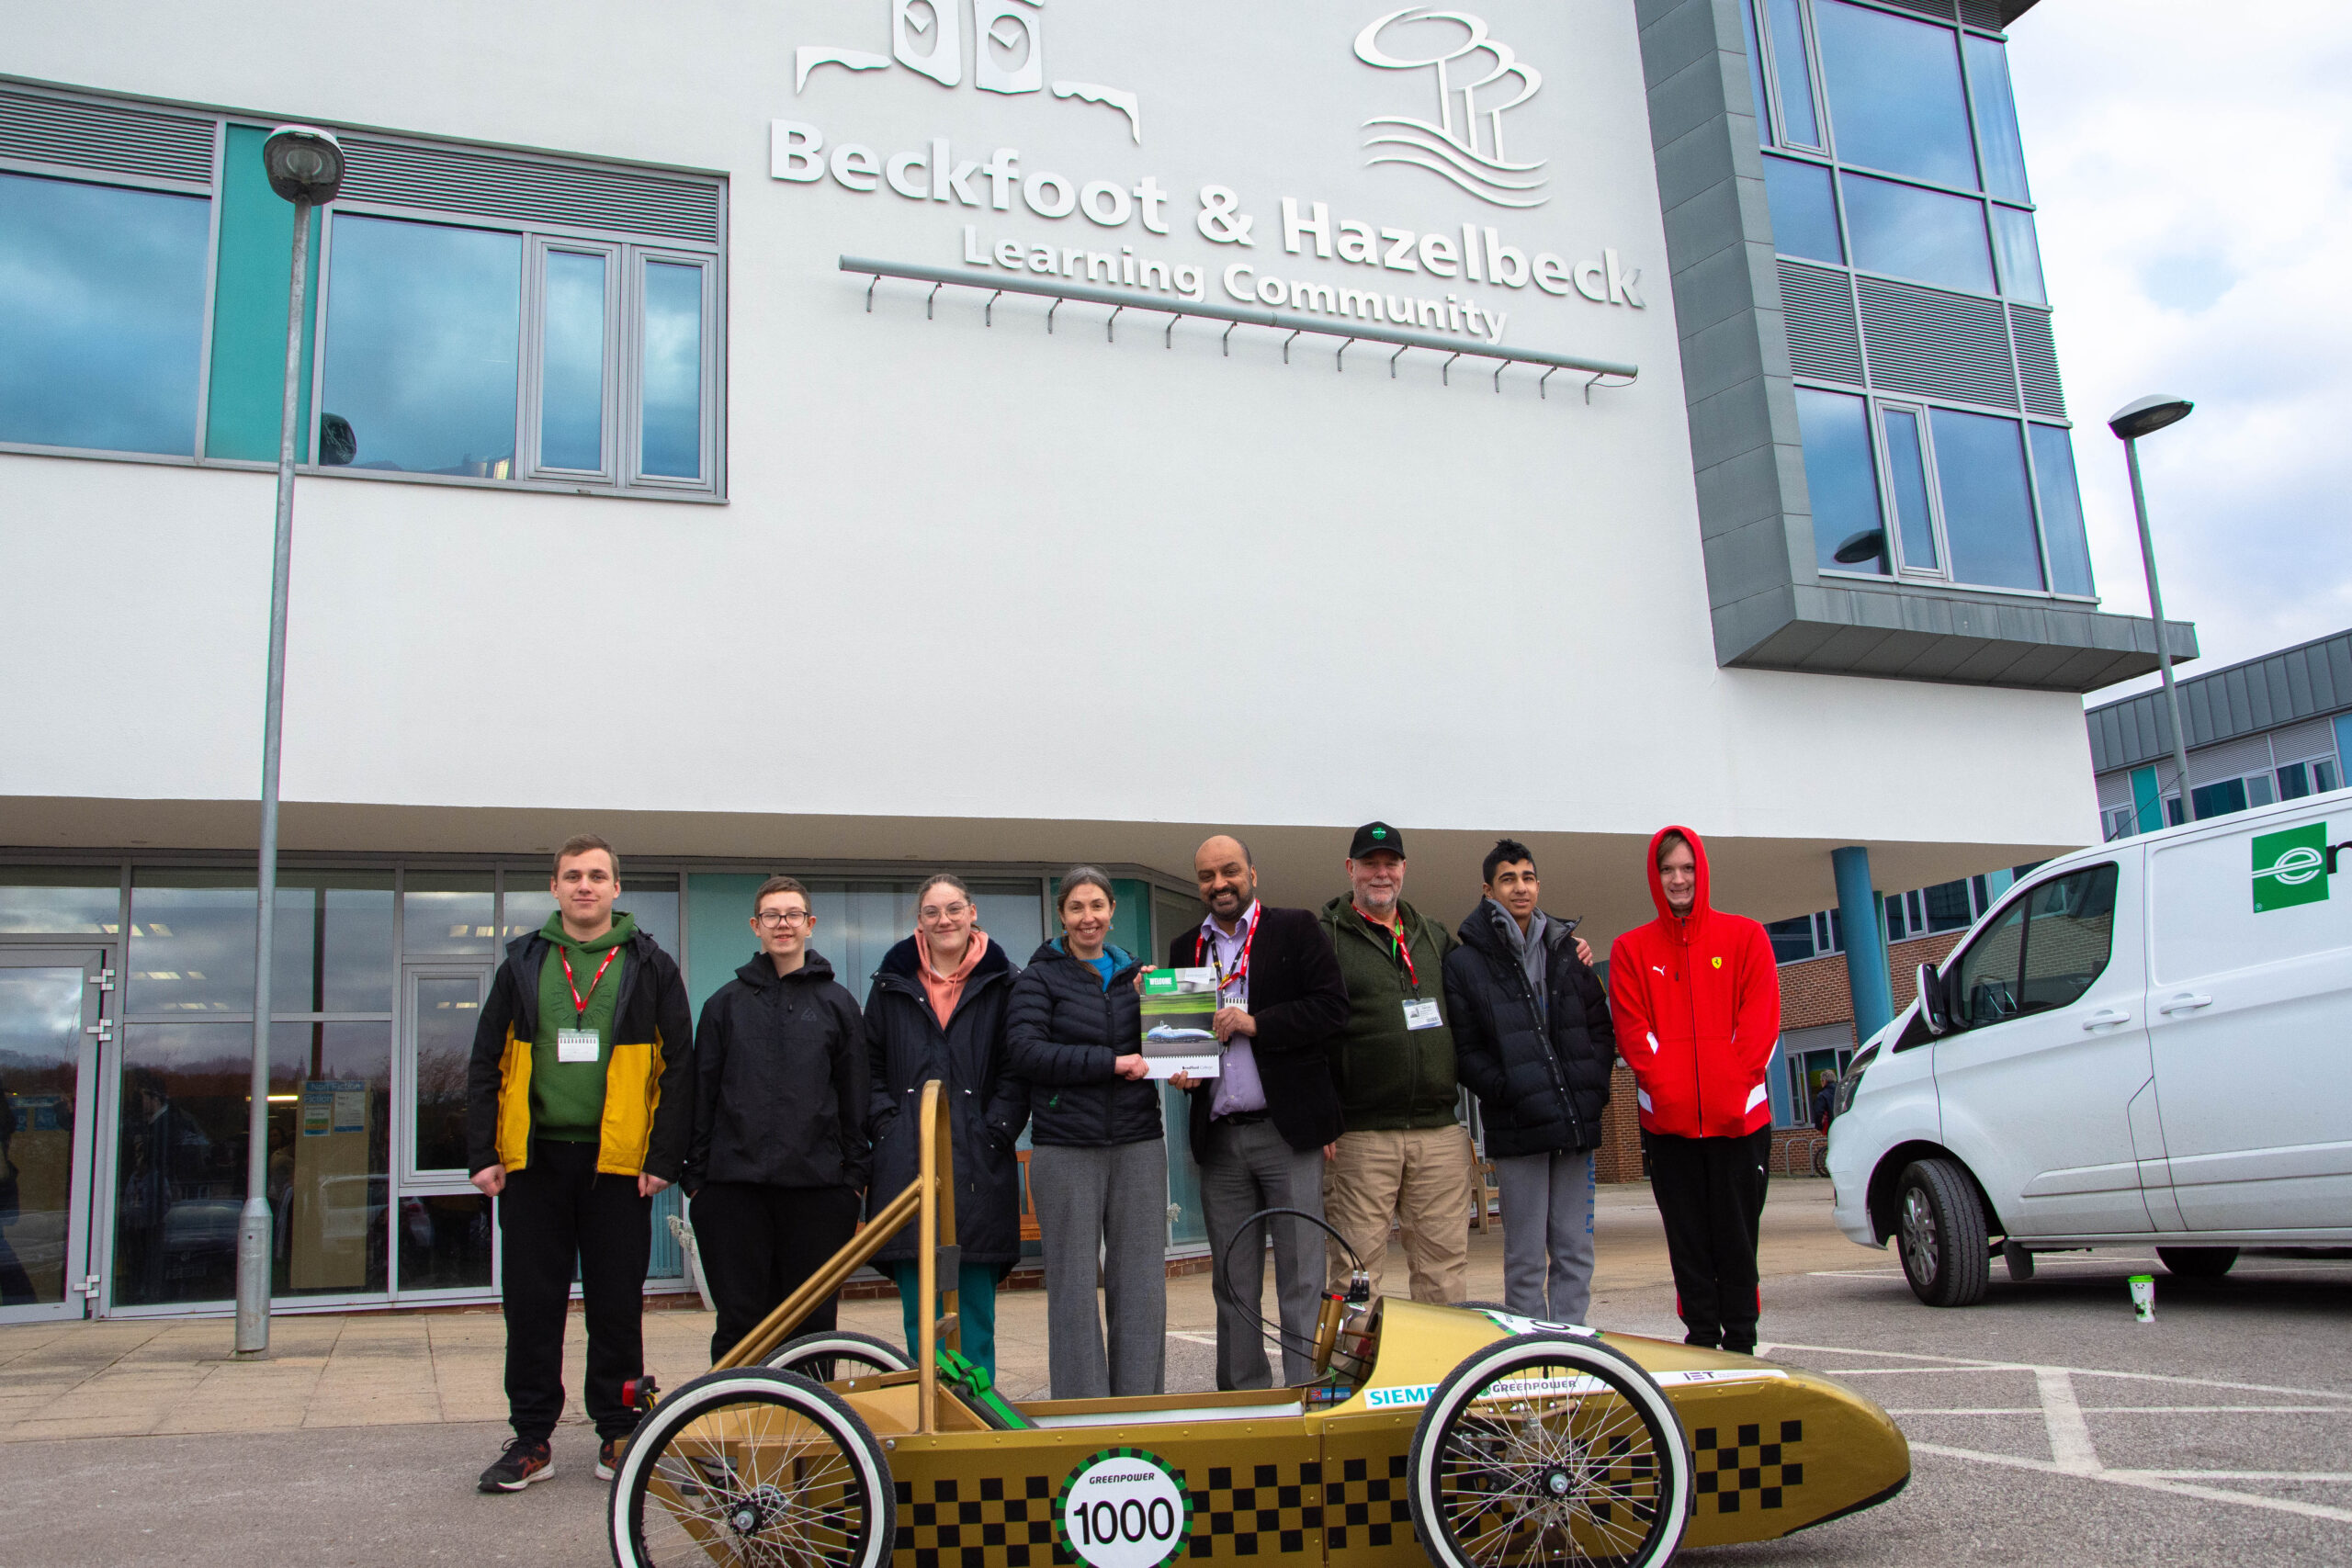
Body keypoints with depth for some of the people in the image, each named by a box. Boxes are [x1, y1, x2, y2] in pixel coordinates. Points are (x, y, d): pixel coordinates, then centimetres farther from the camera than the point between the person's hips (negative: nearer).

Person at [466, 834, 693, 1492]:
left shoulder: (650, 967, 4)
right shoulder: (523, 963, 10)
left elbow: (678, 1066, 2)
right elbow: (486, 1064, 10)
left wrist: (664, 1157, -5)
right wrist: (483, 1155, 2)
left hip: (617, 1164, -2)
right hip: (534, 1161, 2)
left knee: (617, 1307, 4)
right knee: (531, 1306, 6)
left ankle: (619, 1434, 17)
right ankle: (532, 1439, 18)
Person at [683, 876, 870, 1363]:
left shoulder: (837, 1003, 10)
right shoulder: (726, 1003, 11)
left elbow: (855, 1097, 9)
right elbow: (702, 1094, 10)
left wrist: (856, 1173, 4)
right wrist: (695, 1174, 4)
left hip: (817, 1185, 0)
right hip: (735, 1183, 0)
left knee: (814, 1321, 3)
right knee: (739, 1320, 1)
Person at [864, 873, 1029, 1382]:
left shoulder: (1002, 983, 6)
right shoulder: (893, 982, 12)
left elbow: (1017, 1069, 3)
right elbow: (870, 1063, 13)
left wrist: (994, 1130, -7)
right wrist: (886, 1122, 0)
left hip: (977, 1164, -1)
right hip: (907, 1160, 1)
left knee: (975, 1310, 2)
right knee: (919, 1311, 3)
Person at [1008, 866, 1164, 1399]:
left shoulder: (1135, 973, 14)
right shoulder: (1041, 976, 2)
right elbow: (1027, 1052, -11)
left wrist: (1151, 1000, 0)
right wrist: (1112, 1062, -15)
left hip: (1138, 1145, 3)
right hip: (1066, 1150, -3)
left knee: (1142, 1283, 3)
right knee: (1074, 1286, 2)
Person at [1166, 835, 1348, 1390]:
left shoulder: (1296, 929, 2)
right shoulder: (1185, 947, 15)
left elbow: (1332, 1008, -8)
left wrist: (1255, 1024, -15)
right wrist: (1179, 1070, -2)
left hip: (1287, 1132, -4)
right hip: (1218, 1137, 4)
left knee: (1302, 1281, -2)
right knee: (1233, 1286, 10)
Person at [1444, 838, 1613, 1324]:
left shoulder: (1567, 950, 15)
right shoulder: (1466, 962, 2)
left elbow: (1600, 1025, 17)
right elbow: (1465, 1050, -3)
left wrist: (1595, 1085, 2)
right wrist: (1507, 1092, -14)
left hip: (1576, 1121, 4)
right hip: (1517, 1128, -4)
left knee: (1575, 1252, 7)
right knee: (1526, 1257, 0)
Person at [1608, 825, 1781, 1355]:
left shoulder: (1745, 936, 6)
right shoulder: (1631, 948, 9)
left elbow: (1761, 1021, 0)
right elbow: (1631, 1030, 3)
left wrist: (1731, 1087, -11)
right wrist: (1666, 1086, -11)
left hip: (1738, 1116, -1)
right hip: (1668, 1121, 1)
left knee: (1737, 1233, 3)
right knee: (1688, 1237, 6)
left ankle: (1741, 1340, 12)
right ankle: (1701, 1335, 14)